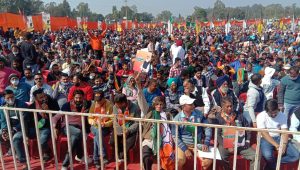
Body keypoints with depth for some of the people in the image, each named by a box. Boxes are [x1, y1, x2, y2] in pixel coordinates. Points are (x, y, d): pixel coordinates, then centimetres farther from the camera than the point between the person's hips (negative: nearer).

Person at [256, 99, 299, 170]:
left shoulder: (283, 116, 0)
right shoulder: (261, 116, -12)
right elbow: (264, 133, -17)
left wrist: (284, 144, -24)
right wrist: (276, 145, -25)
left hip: (279, 138, 4)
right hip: (266, 139, -4)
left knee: (296, 155, -15)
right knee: (267, 155, -34)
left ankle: (271, 164, -5)